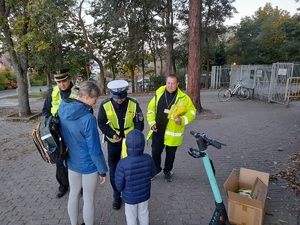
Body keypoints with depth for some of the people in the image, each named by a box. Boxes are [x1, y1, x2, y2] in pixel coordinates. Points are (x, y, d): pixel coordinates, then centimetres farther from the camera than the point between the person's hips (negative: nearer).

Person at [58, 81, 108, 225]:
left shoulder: (62, 110, -8)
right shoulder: (88, 118, -29)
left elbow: (62, 136, 5)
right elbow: (95, 149, -23)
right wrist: (102, 170, -10)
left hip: (71, 162, 7)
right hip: (88, 165, -7)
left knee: (73, 194, 24)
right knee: (89, 199, 13)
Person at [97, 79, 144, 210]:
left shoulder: (134, 104, -15)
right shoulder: (105, 105, -15)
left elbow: (139, 123, -9)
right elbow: (101, 123, -6)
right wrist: (112, 135, -21)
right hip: (113, 142, 1)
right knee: (114, 170, 11)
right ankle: (117, 196, 32)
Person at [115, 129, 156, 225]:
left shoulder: (122, 163, -31)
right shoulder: (148, 158, -22)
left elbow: (119, 185, -19)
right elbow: (153, 173, -3)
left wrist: (122, 190, 3)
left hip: (129, 197, -2)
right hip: (144, 195, 3)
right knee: (144, 214, 28)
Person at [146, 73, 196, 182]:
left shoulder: (183, 97, -7)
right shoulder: (159, 94, -1)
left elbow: (191, 112, -1)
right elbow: (150, 109, 8)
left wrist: (182, 120, -18)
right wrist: (152, 123, -2)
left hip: (173, 132, -1)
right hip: (158, 131, 2)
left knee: (170, 154, 15)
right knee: (155, 152, 11)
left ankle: (167, 171, 40)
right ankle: (156, 169, 38)